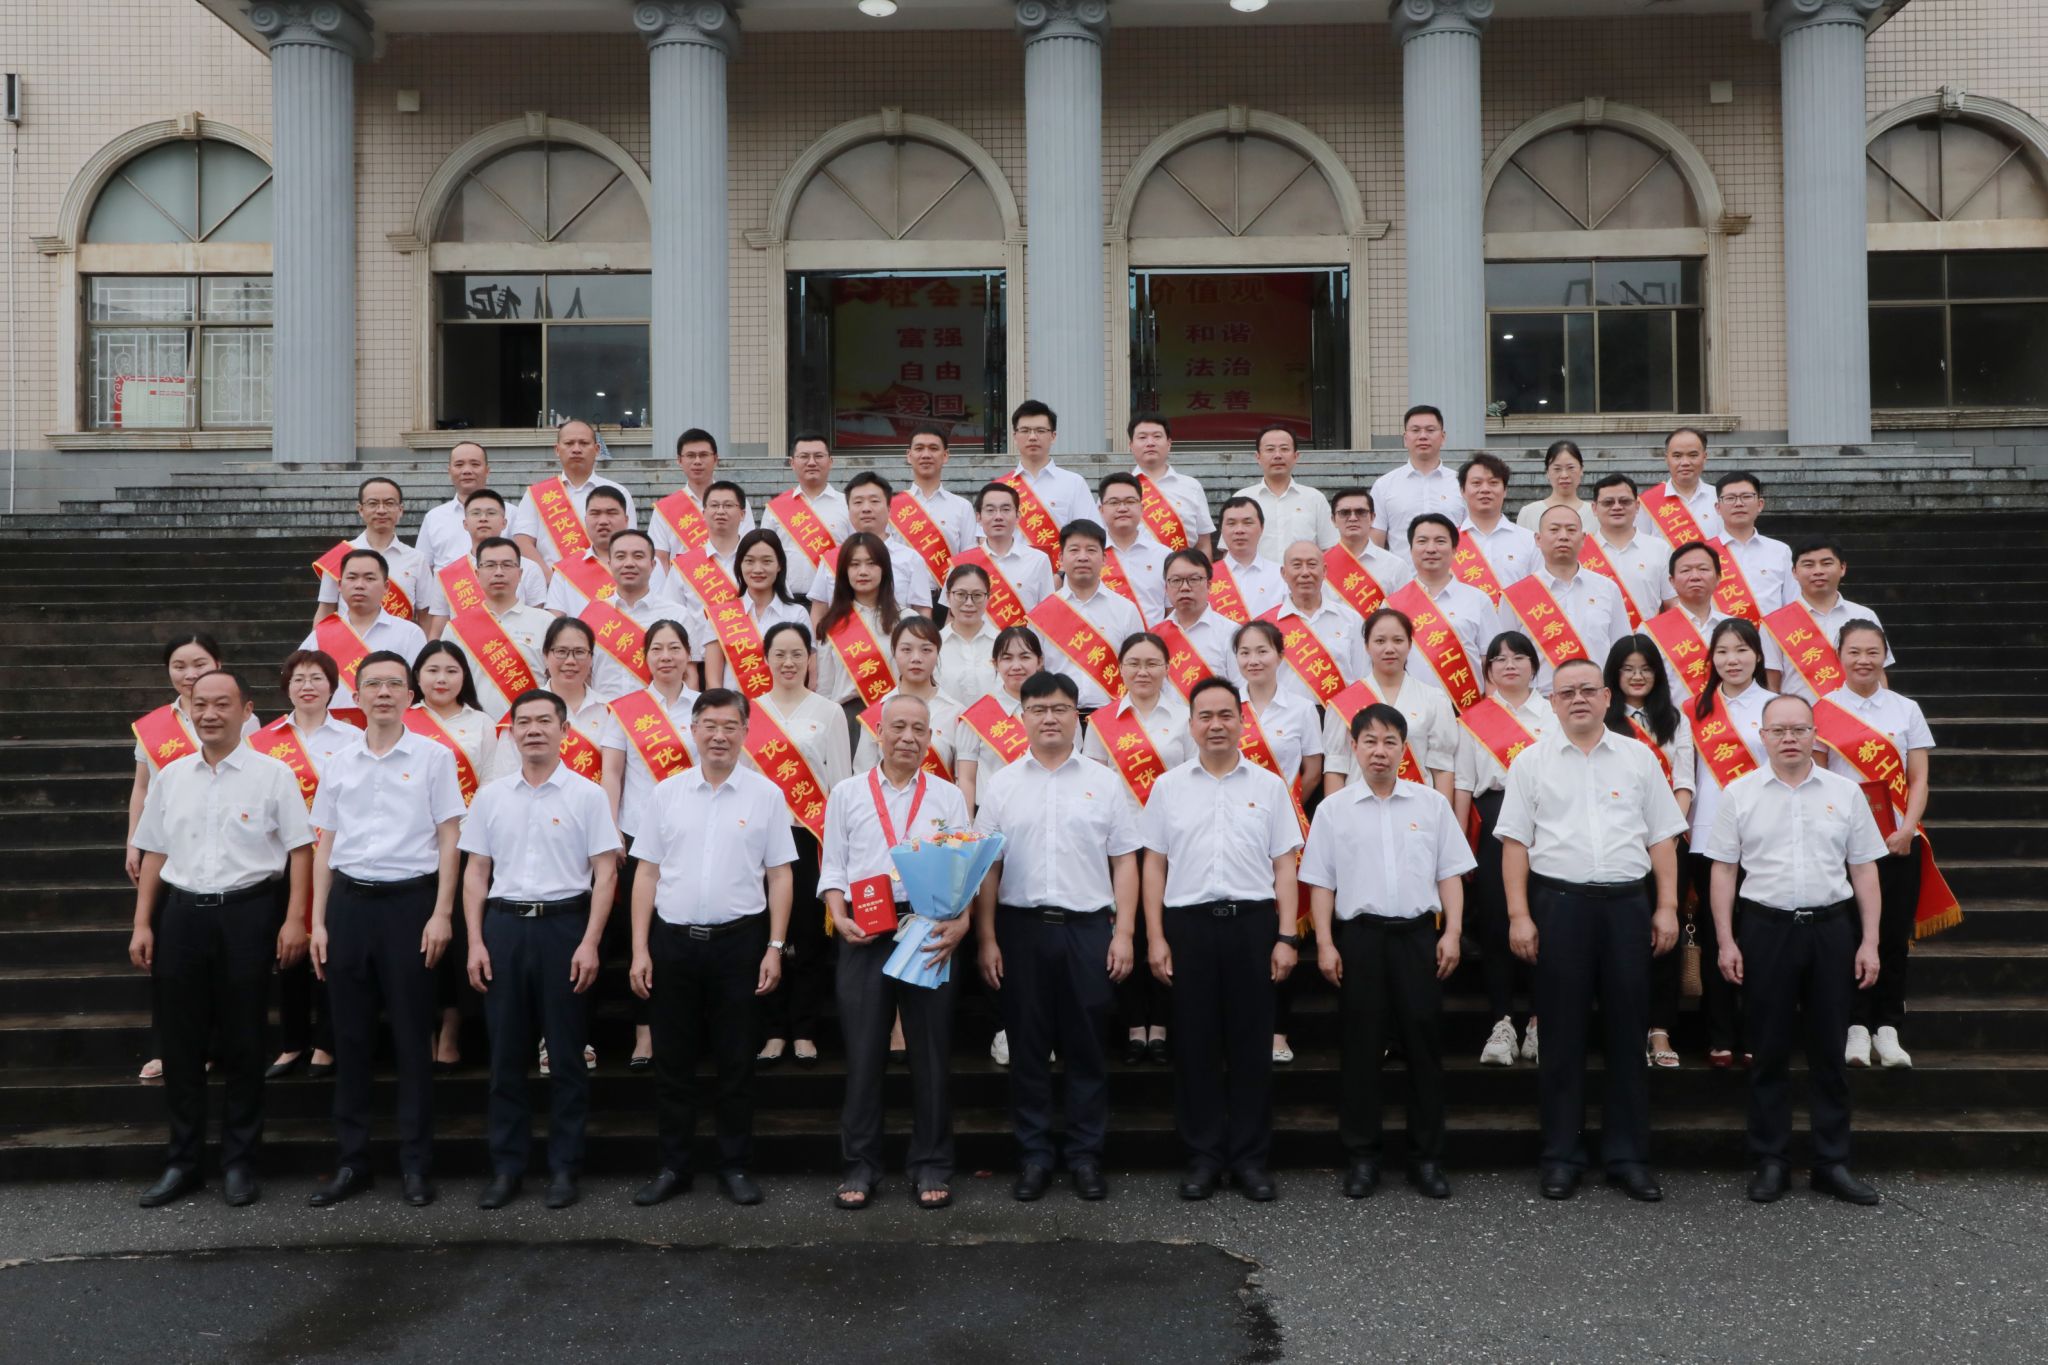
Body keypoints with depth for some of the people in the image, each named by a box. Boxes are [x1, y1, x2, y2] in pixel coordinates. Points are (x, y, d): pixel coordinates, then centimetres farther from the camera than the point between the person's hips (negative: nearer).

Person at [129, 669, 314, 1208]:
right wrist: (142, 924, 9)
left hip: (247, 912, -3)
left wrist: (294, 919, -10)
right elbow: (154, 852, 14)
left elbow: (299, 849, -3)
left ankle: (239, 1162, 16)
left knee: (242, 1043, 5)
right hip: (180, 912, 4)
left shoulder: (273, 774, -2)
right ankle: (181, 1161, 21)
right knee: (179, 1042, 8)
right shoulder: (170, 776, 10)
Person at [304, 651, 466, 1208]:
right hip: (350, 901, 3)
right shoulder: (339, 764, 10)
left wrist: (441, 913, -8)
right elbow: (325, 845, 13)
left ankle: (416, 1163, 10)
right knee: (350, 1035, 8)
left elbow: (448, 839, -1)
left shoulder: (433, 757, 0)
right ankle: (351, 1161, 18)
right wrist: (318, 922, 8)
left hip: (410, 899, -3)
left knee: (412, 1036, 2)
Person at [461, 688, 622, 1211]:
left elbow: (605, 874, -3)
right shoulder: (490, 796, 8)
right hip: (504, 924, 3)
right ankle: (506, 1167, 17)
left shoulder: (587, 795, -1)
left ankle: (564, 1167, 13)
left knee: (567, 1052, 3)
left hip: (564, 924, -2)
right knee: (505, 1051, 7)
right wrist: (475, 942, 1)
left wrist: (590, 943, -10)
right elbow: (475, 872, 10)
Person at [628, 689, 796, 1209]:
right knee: (672, 1060, 9)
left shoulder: (765, 795, 0)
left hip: (738, 940, -2)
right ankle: (672, 1166, 21)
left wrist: (775, 948, -5)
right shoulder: (667, 793, 5)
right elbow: (647, 874, 6)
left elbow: (779, 876, 1)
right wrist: (640, 949, 0)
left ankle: (736, 1166, 18)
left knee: (736, 1061, 6)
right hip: (672, 940, 2)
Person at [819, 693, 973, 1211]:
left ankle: (931, 1166, 15)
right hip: (864, 934, 0)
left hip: (930, 931, 0)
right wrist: (839, 917, -8)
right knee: (863, 1050, 3)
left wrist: (961, 923, -11)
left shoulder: (949, 797, 9)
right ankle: (860, 1165, 14)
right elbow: (833, 865, 8)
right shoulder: (847, 794, 9)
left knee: (931, 1051, 4)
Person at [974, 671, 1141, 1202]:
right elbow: (987, 868, 6)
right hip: (1021, 927, 1)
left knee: (1086, 1048, 5)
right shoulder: (1001, 786, 7)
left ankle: (1086, 1156, 16)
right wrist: (986, 939, -1)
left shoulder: (1103, 781, 6)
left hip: (1088, 928, 0)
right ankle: (1033, 1156, 17)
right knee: (1027, 1048, 6)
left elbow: (1124, 862, 5)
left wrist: (1123, 933, -2)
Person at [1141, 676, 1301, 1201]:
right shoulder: (1168, 787, 7)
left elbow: (1283, 865, 6)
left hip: (1252, 922, 0)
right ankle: (1203, 1155, 16)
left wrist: (1287, 936, -1)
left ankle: (1251, 1157, 15)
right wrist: (1155, 937, 0)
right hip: (1188, 922, 0)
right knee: (1195, 1042, 5)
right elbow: (1154, 865, 7)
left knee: (1251, 1041, 4)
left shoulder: (1269, 785, 7)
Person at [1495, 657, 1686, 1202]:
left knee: (1627, 1031, 5)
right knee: (1562, 1033, 4)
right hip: (1558, 902, -1)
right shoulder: (1532, 762, 5)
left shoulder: (1638, 758, 10)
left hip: (1627, 902, 2)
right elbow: (1515, 841, 2)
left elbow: (1661, 838, 10)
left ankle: (1627, 1155, 16)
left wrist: (1667, 906, 2)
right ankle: (1561, 1156, 13)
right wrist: (1519, 914, -5)